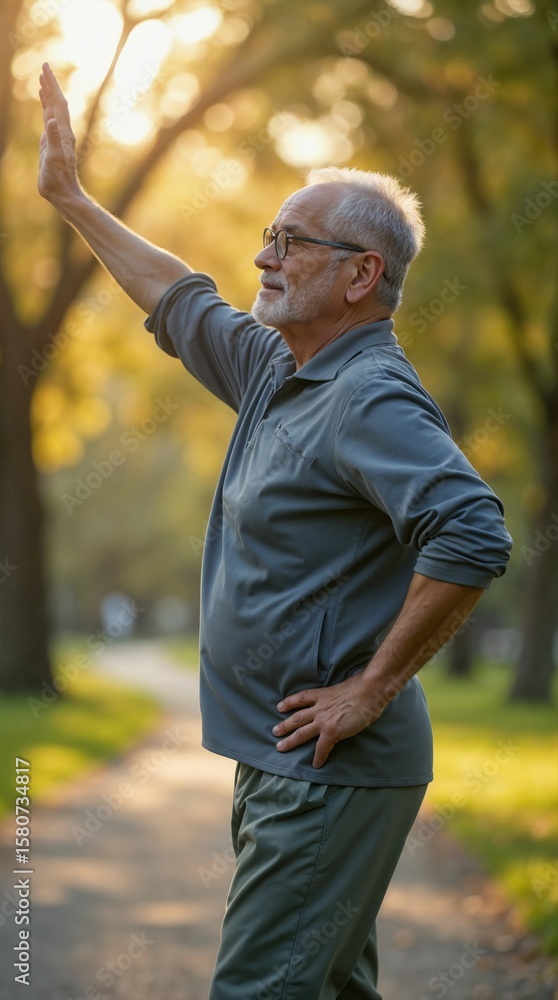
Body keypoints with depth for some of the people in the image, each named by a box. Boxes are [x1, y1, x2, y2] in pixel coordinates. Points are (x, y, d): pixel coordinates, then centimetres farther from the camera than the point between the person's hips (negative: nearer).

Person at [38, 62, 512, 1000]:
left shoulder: (371, 398, -18)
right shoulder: (280, 368, 12)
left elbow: (472, 536, -31)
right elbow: (181, 303, 29)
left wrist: (373, 687, -24)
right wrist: (70, 197, 34)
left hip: (332, 772, -10)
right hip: (282, 763, 10)